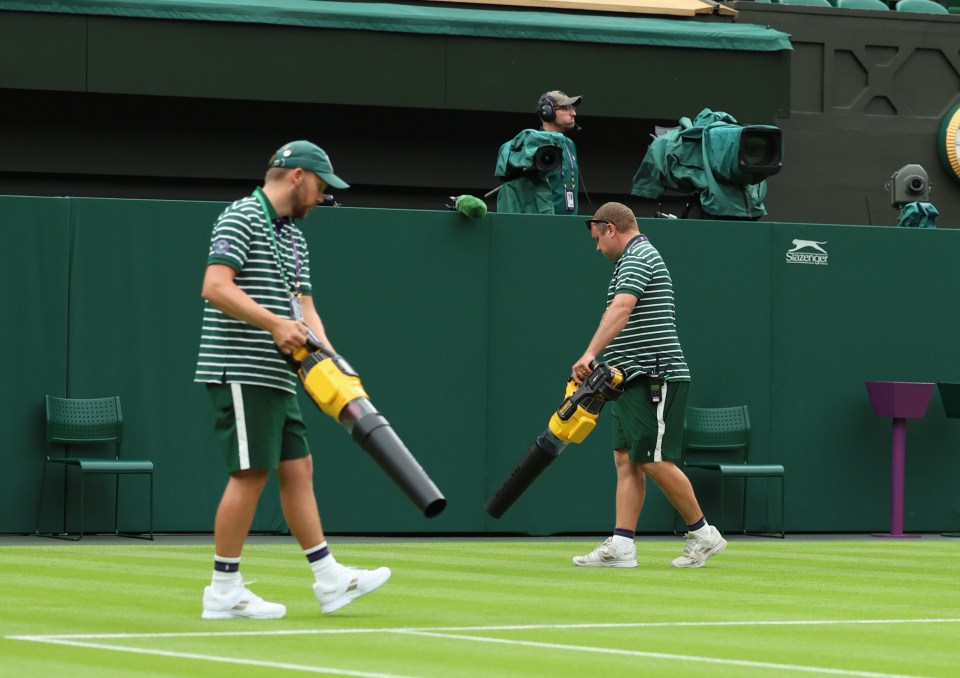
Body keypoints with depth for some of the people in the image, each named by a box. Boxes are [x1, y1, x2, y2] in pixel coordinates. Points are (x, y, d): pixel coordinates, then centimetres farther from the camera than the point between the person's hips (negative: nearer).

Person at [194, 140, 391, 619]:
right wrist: (275, 323, -24)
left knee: (297, 468, 9)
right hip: (241, 371, -10)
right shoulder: (241, 219, -9)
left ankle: (329, 580, 13)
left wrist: (329, 363, 2)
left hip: (276, 376, 10)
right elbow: (215, 286, -20)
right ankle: (223, 590, -4)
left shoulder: (293, 236, 20)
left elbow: (304, 307, 17)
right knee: (250, 472, -9)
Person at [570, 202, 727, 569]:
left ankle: (702, 533, 4)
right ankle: (621, 545, 0)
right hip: (634, 380, 10)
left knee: (654, 462, -8)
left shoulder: (637, 257, -11)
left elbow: (621, 308, -27)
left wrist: (590, 355, -37)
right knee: (626, 460, 4)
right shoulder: (637, 258, 22)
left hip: (655, 378, -10)